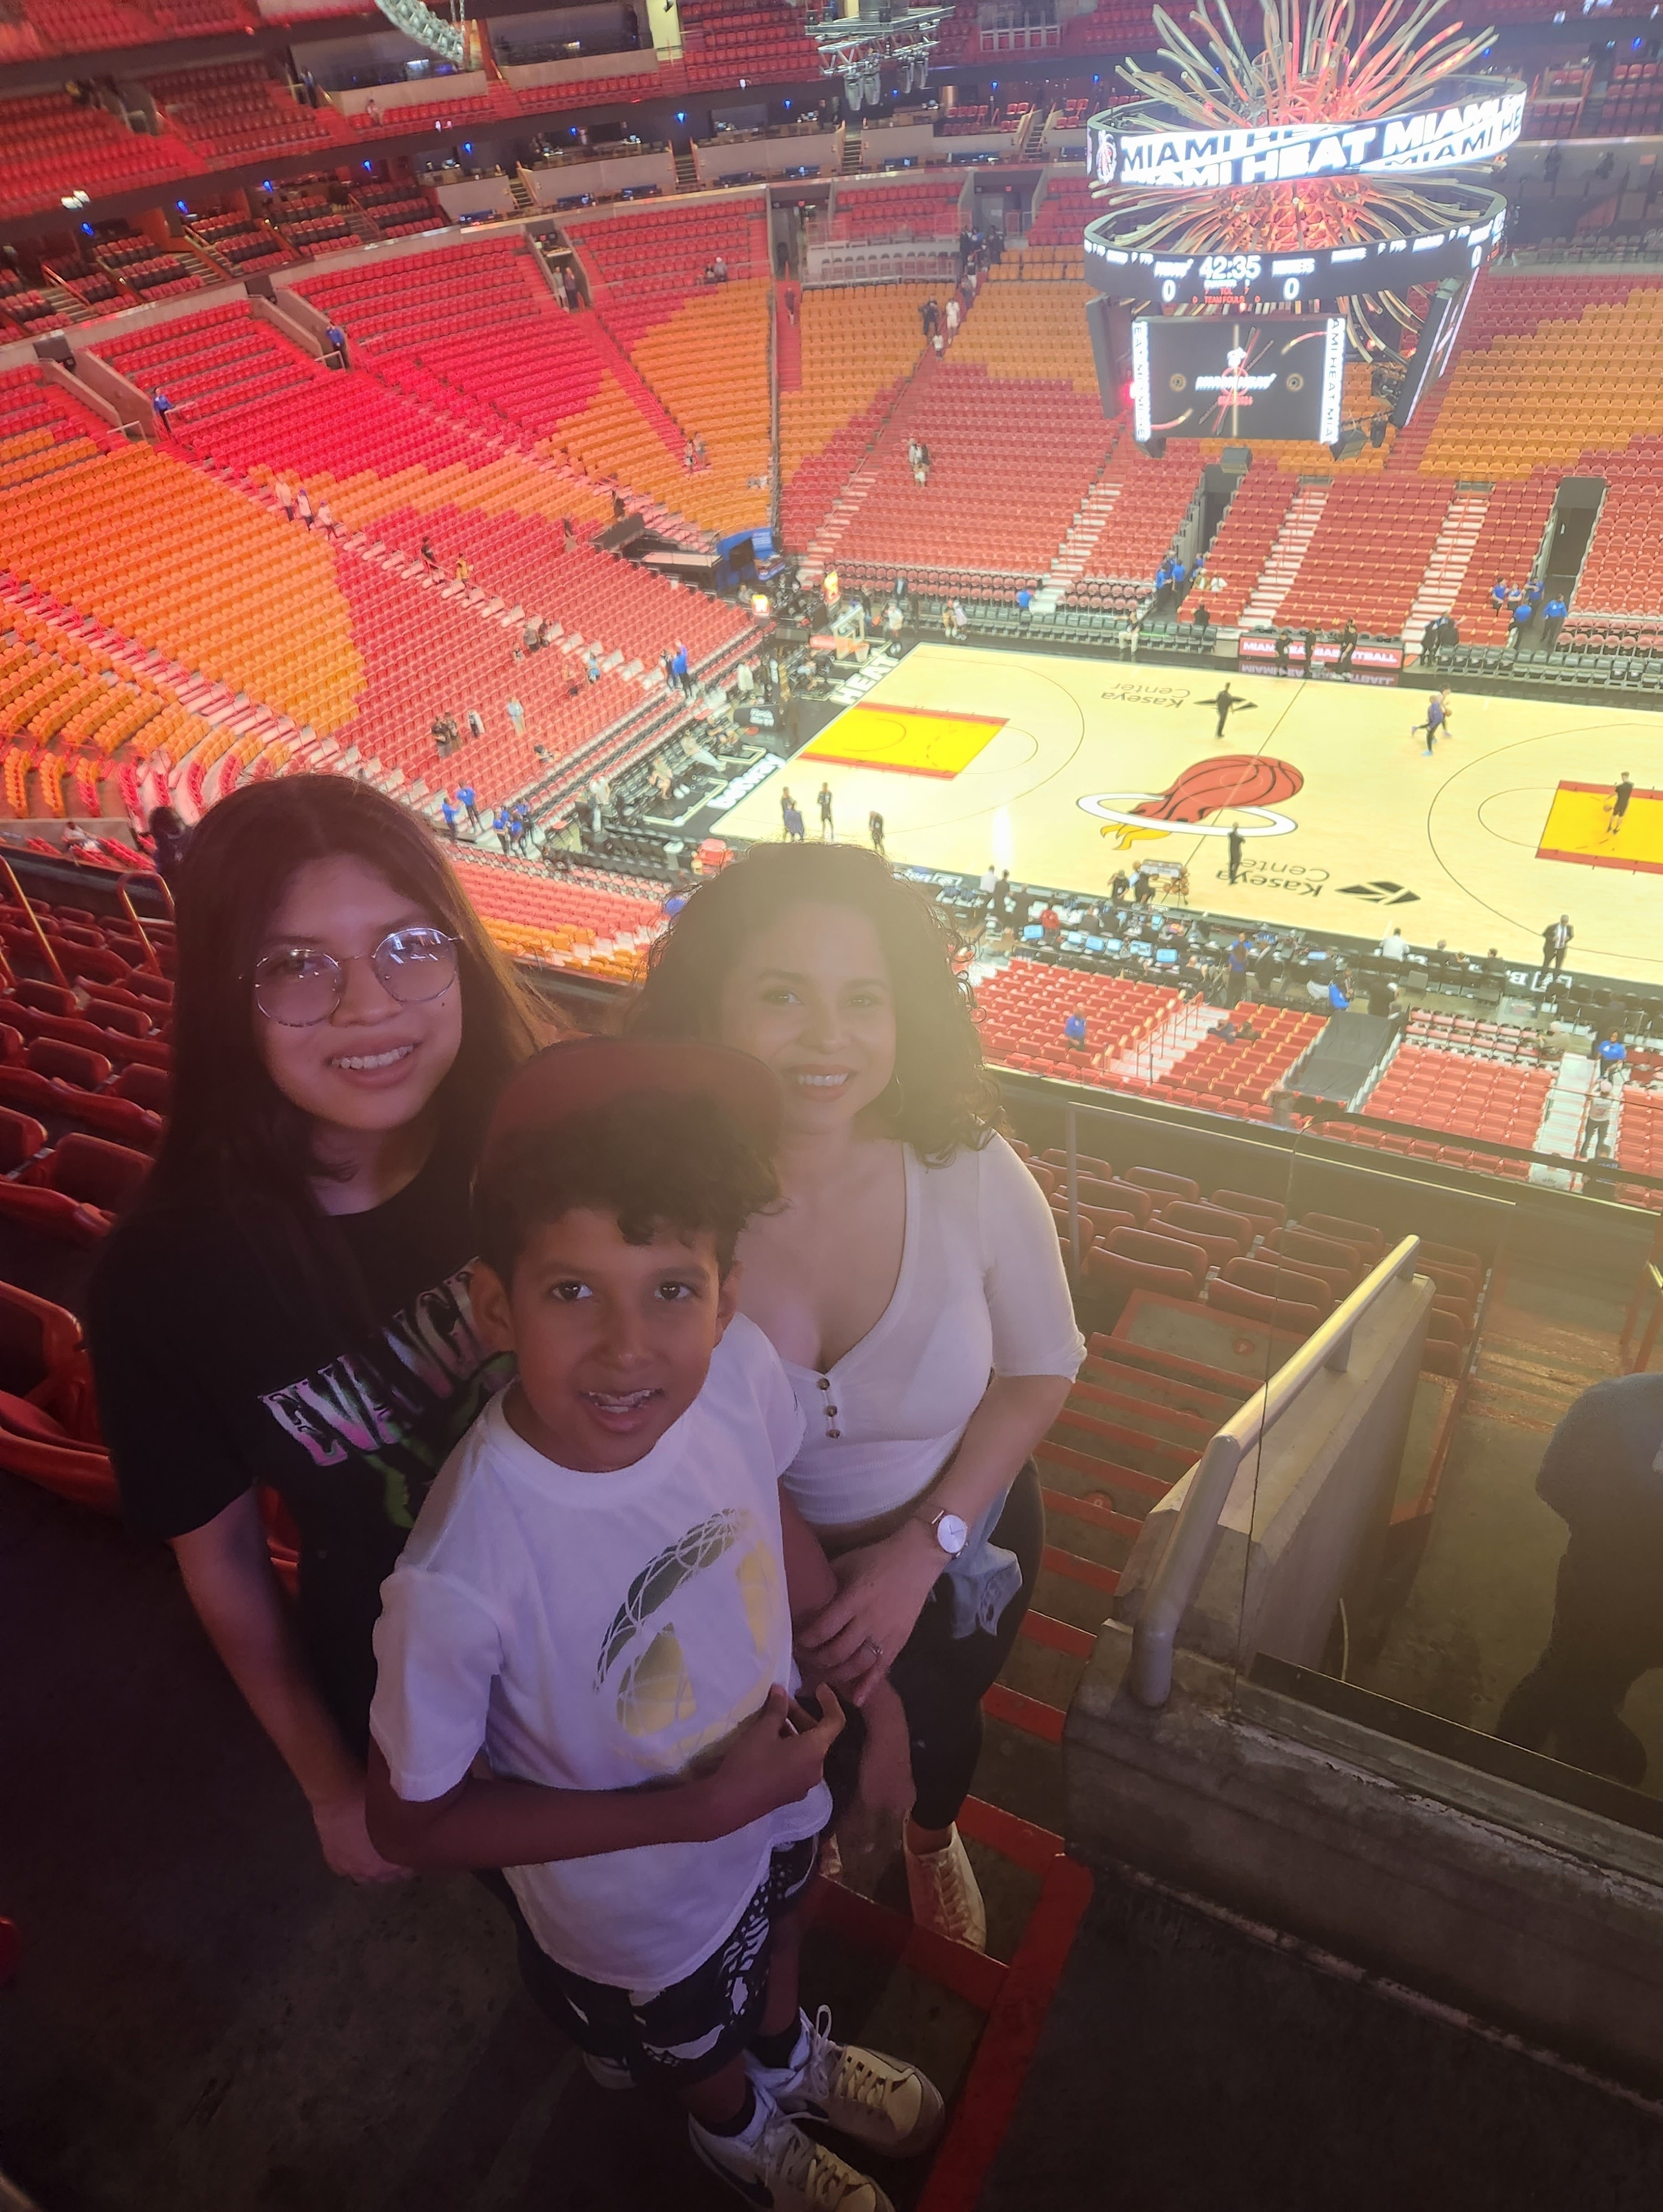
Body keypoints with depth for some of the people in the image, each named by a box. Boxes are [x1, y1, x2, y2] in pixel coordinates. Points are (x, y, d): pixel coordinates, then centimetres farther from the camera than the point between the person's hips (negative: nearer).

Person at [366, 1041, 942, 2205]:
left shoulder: (740, 1368, -32)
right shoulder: (462, 1574, -43)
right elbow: (412, 1819, -25)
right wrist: (698, 1811, -29)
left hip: (781, 1791, 3)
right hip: (639, 1907, -2)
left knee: (780, 1931, 37)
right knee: (696, 2044, 32)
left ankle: (790, 2050, 73)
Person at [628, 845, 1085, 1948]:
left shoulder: (973, 1176, -30)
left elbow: (1041, 1371, -13)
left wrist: (924, 1549, -18)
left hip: (962, 1538, 1)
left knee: (940, 1723, 31)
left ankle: (934, 1842, 71)